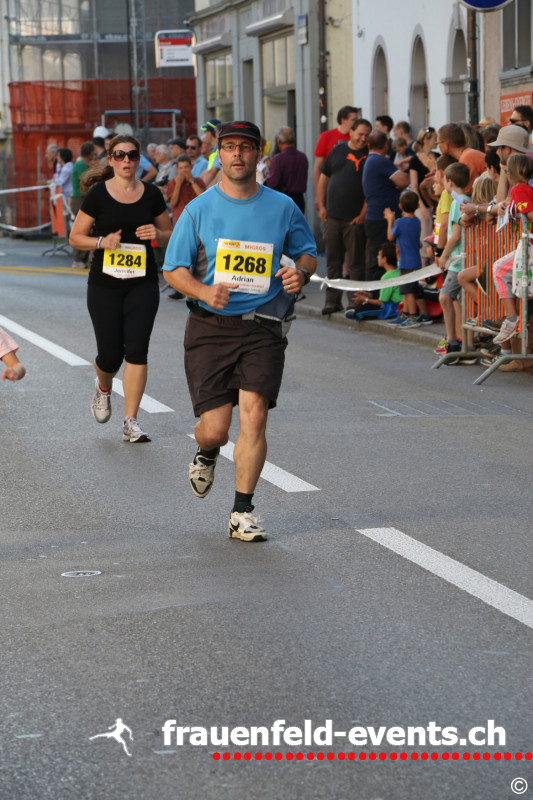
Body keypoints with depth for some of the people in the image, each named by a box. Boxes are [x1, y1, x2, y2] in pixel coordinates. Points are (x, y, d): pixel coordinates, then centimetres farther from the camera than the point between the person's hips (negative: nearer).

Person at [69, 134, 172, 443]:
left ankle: (131, 422, -4)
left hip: (143, 284, 1)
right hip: (105, 284, -1)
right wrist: (102, 241, -16)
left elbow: (169, 235, 13)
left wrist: (157, 234, -10)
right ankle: (103, 388, 38)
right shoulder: (98, 194, -2)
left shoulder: (152, 194, 3)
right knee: (111, 354, 0)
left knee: (137, 350, -10)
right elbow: (76, 237, 2)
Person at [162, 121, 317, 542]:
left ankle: (242, 513, -5)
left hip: (262, 327, 0)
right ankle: (206, 454, 35)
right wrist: (205, 291, -16)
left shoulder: (282, 207, 5)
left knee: (254, 414, -14)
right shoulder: (199, 209, 2)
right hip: (210, 328, 0)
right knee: (215, 428, -4)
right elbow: (174, 269, 4)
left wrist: (300, 273, -6)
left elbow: (308, 252, 19)